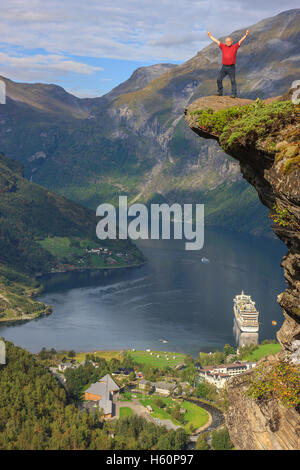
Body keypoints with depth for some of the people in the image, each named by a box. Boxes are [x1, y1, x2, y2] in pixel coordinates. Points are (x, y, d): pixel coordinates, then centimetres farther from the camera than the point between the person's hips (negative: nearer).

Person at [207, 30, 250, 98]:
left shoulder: (235, 47, 3)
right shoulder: (223, 46, 11)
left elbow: (241, 41, -5)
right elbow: (216, 41, 17)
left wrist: (246, 35, -17)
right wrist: (210, 36, 22)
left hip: (231, 67, -3)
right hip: (224, 67, 3)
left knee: (233, 81, -5)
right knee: (219, 79, -1)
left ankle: (233, 94, -4)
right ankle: (220, 92, 12)